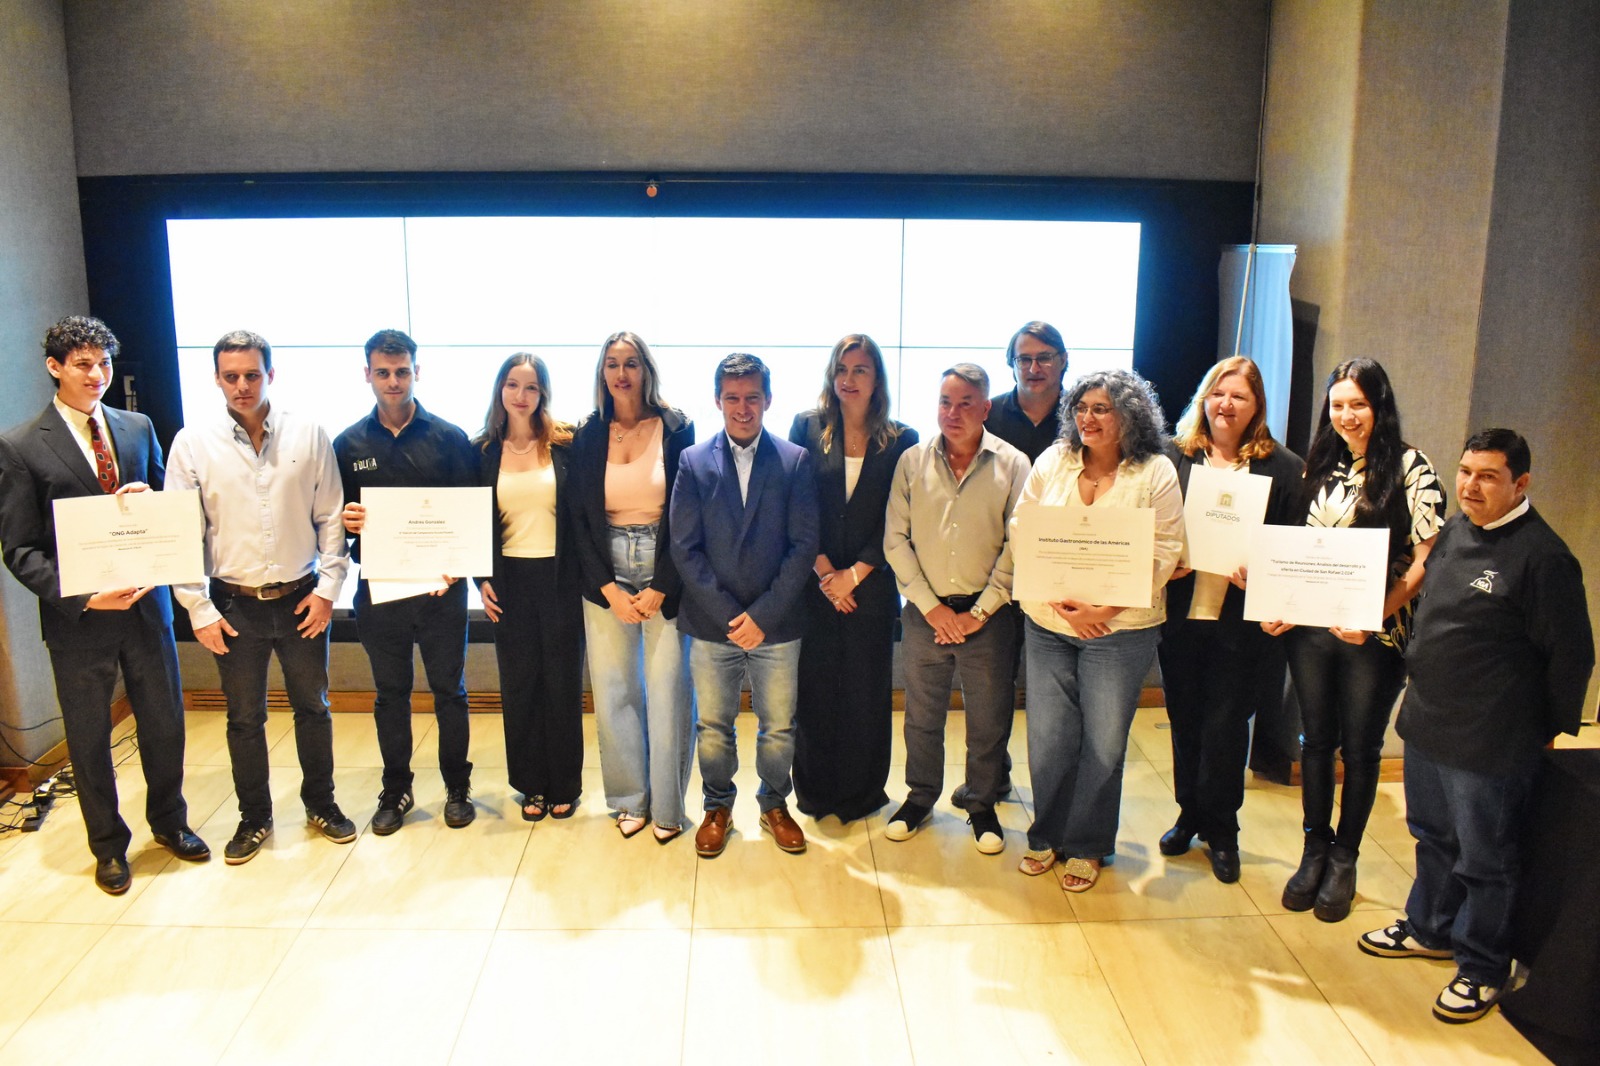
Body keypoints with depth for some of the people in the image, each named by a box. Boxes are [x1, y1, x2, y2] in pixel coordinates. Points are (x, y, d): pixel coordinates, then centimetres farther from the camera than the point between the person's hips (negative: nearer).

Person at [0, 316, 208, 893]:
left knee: (165, 722, 14)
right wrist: (82, 598, -19)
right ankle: (108, 846, 31)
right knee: (88, 738, 12)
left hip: (146, 603, 3)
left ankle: (169, 822, 36)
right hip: (77, 616, -3)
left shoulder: (139, 428, 6)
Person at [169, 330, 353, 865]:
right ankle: (254, 818, 29)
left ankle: (320, 803, 32)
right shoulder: (193, 444, -4)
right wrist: (199, 610, -5)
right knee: (244, 719, 12)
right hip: (234, 604, 0)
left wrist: (327, 589, -5)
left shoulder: (309, 436, -3)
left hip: (301, 599, 0)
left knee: (313, 707, 14)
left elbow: (331, 517, 0)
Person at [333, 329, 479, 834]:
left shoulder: (449, 438, -1)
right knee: (390, 694, 13)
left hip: (439, 588, -2)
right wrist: (345, 521, -14)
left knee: (449, 691, 8)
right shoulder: (348, 444, 5)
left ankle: (457, 787, 23)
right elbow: (333, 515, 9)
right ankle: (395, 789, 28)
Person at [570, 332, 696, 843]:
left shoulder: (677, 429, -2)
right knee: (612, 692, 7)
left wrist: (660, 589, -10)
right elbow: (580, 518, 3)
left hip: (665, 575, -2)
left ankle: (668, 805, 15)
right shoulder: (587, 436, 5)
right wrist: (610, 589, -6)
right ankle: (629, 799, 23)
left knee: (668, 691, 0)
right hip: (605, 578, 2)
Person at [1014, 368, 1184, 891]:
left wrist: (1104, 609, -16)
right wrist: (1058, 599, -11)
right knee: (1047, 738, 9)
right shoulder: (1053, 461, 3)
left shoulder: (1156, 473, -5)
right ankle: (1047, 836, 28)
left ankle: (1088, 847, 25)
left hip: (1121, 629, -2)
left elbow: (1163, 554, -8)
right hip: (1048, 624, 3)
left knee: (1103, 743, 7)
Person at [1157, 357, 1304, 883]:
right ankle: (1190, 814, 33)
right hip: (1179, 613, 2)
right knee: (1184, 720, 14)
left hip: (1239, 620, -2)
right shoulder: (1174, 456, 3)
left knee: (1224, 726, 5)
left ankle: (1220, 830, 25)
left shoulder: (1283, 468, -1)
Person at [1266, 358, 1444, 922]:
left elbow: (1426, 558, -10)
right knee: (1316, 739, 12)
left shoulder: (1411, 468, -7)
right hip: (1310, 626, 4)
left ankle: (1344, 861, 25)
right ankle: (1314, 851, 28)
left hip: (1375, 635, -4)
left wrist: (1375, 615, -21)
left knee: (1360, 747, 9)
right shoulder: (1321, 466, 8)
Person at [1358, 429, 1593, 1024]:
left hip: (1489, 741, -8)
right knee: (1432, 835, 23)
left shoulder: (1543, 556, -18)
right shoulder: (1454, 532, 6)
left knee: (1484, 859, 8)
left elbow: (1570, 656, -12)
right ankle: (1430, 929, 43)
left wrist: (1551, 730, -4)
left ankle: (1483, 969, 26)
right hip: (1427, 721, 8)